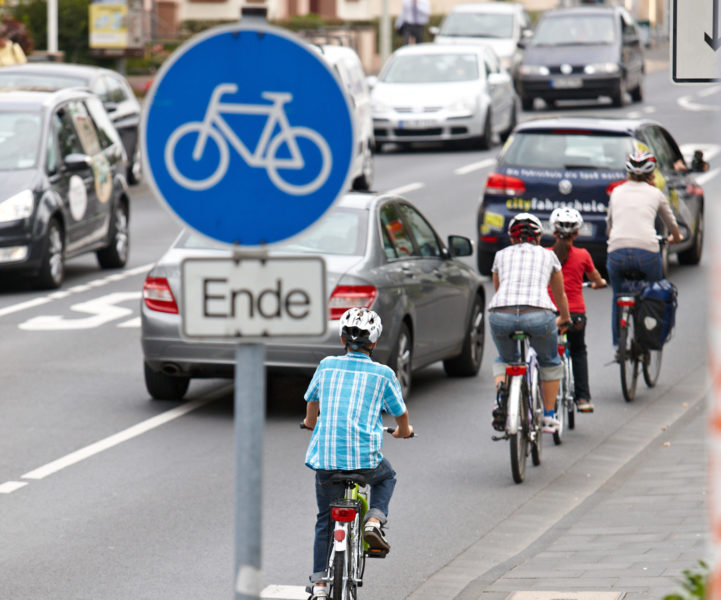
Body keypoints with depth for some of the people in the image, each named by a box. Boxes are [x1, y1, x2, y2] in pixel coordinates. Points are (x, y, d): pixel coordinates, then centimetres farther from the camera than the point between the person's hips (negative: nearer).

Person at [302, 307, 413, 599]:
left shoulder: (327, 366, 8)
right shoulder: (383, 374, 3)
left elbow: (311, 410, 23)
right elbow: (402, 417, 14)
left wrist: (312, 422, 46)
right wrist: (403, 431, 37)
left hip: (326, 457, 1)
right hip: (365, 459, -1)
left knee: (325, 520, 17)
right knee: (386, 478, 32)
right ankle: (374, 520, 7)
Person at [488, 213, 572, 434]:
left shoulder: (501, 255, 24)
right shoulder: (548, 256, 23)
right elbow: (560, 295, 37)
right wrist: (565, 319, 57)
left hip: (501, 315, 1)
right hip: (538, 315, -1)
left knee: (505, 360, 30)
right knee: (550, 362, 27)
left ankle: (501, 399, 4)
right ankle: (548, 417, 26)